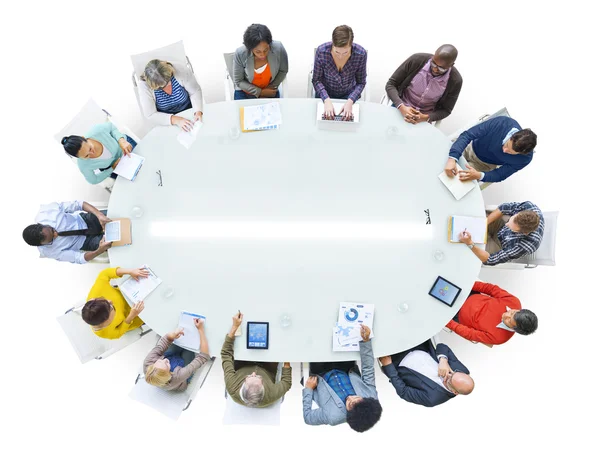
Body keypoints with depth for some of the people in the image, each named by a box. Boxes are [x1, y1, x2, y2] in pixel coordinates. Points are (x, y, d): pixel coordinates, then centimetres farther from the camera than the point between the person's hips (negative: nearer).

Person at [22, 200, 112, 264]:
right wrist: (100, 250, -45)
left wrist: (99, 215, -41)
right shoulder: (50, 251, -27)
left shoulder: (45, 210, -29)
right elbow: (79, 258, -23)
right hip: (84, 241, -2)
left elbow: (78, 204, -25)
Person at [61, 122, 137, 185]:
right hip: (111, 167, -1)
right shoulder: (83, 165, -36)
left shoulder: (98, 130, -42)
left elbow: (111, 127, -18)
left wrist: (122, 141, -37)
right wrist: (113, 168, -26)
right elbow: (94, 180, -15)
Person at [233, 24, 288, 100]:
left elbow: (283, 71, -2)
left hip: (270, 93, 1)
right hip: (245, 93, -1)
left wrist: (272, 87, -12)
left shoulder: (279, 48, -20)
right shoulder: (240, 54, -22)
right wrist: (260, 92, -18)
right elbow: (238, 81, -11)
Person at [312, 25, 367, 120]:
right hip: (325, 94, 0)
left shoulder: (361, 53, -24)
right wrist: (326, 100, -30)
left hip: (349, 95, 0)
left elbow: (361, 82, -12)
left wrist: (350, 101, -28)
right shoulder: (321, 51, -26)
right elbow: (316, 80, -15)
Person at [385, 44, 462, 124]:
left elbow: (445, 110, -4)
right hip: (399, 109, -1)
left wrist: (425, 118, -24)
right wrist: (402, 107, -27)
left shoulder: (455, 80, -15)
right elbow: (390, 84, -11)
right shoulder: (416, 60, -16)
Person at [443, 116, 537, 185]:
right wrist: (452, 158, -49)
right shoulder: (501, 122, -35)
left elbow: (499, 175, -19)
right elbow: (467, 135, -34)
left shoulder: (525, 158, -30)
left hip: (483, 165, 0)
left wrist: (479, 176, -40)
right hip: (469, 148, 1)